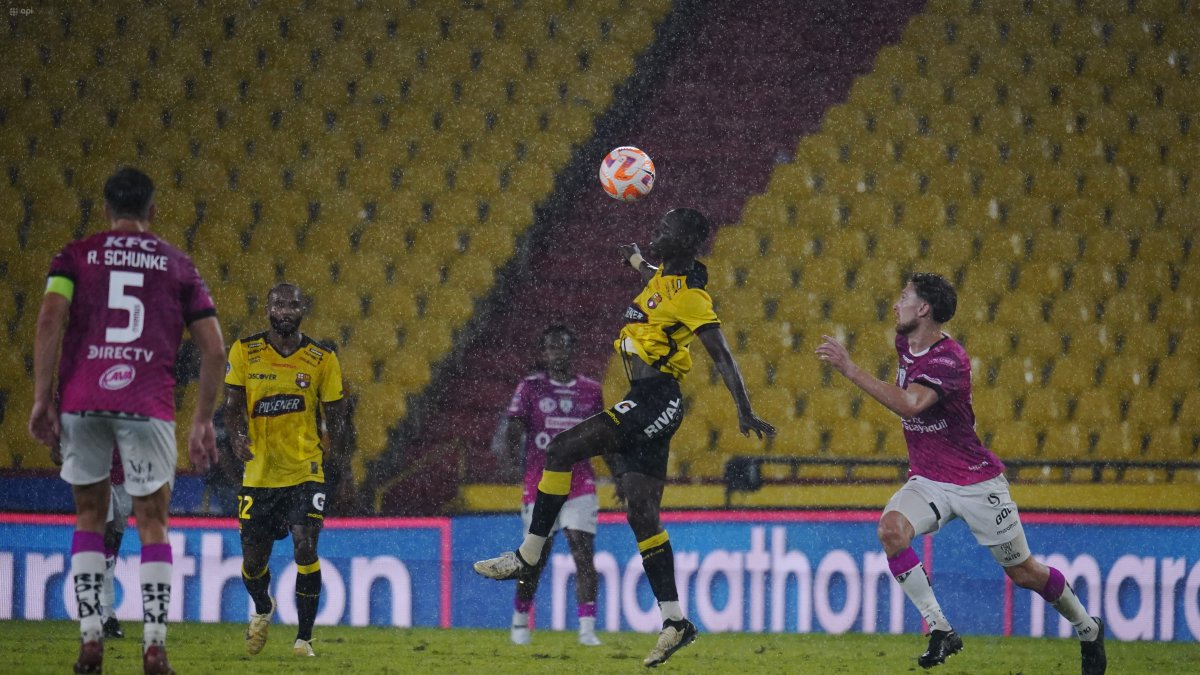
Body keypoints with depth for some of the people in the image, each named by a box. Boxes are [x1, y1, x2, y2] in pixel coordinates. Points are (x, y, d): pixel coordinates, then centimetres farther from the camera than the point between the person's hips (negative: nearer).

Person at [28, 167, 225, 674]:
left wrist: (42, 399, -3)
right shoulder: (177, 265, 15)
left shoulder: (76, 256, 12)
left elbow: (50, 320, -4)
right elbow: (214, 350, 10)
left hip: (81, 400, 0)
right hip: (148, 404, 0)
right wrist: (203, 421, 16)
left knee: (89, 515, 15)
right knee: (152, 523, 7)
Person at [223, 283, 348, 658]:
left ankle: (304, 637, -3)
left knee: (305, 547, -17)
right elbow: (232, 405, 0)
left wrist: (337, 452, -6)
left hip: (305, 472, -1)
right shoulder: (244, 352, 0)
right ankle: (262, 610, 42)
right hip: (259, 473, 1)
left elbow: (334, 412, 7)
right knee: (253, 560, 7)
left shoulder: (322, 360, 0)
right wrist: (238, 436, -20)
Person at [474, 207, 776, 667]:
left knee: (562, 450, -15)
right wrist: (634, 259, 60)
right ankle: (675, 621, 5)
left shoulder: (690, 296, -11)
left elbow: (722, 355, -15)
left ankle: (528, 557, -11)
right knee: (642, 517, 6)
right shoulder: (665, 277, 15)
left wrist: (745, 412, -20)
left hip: (656, 401, -10)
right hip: (646, 405, 10)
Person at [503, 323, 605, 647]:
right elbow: (514, 427, -5)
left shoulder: (590, 390, 9)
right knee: (537, 556, 4)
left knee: (583, 553, -10)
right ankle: (520, 620, 24)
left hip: (580, 484, 1)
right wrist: (513, 447, -25)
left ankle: (587, 629, -12)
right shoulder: (530, 387, 2)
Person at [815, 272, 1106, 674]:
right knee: (891, 528, -25)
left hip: (977, 482, -7)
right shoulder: (905, 343, 2)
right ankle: (940, 631, -22)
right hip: (927, 482, 7)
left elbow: (910, 404, -41)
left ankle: (1088, 629, 30)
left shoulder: (949, 360, -24)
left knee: (1024, 573, 3)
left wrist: (850, 370, -42)